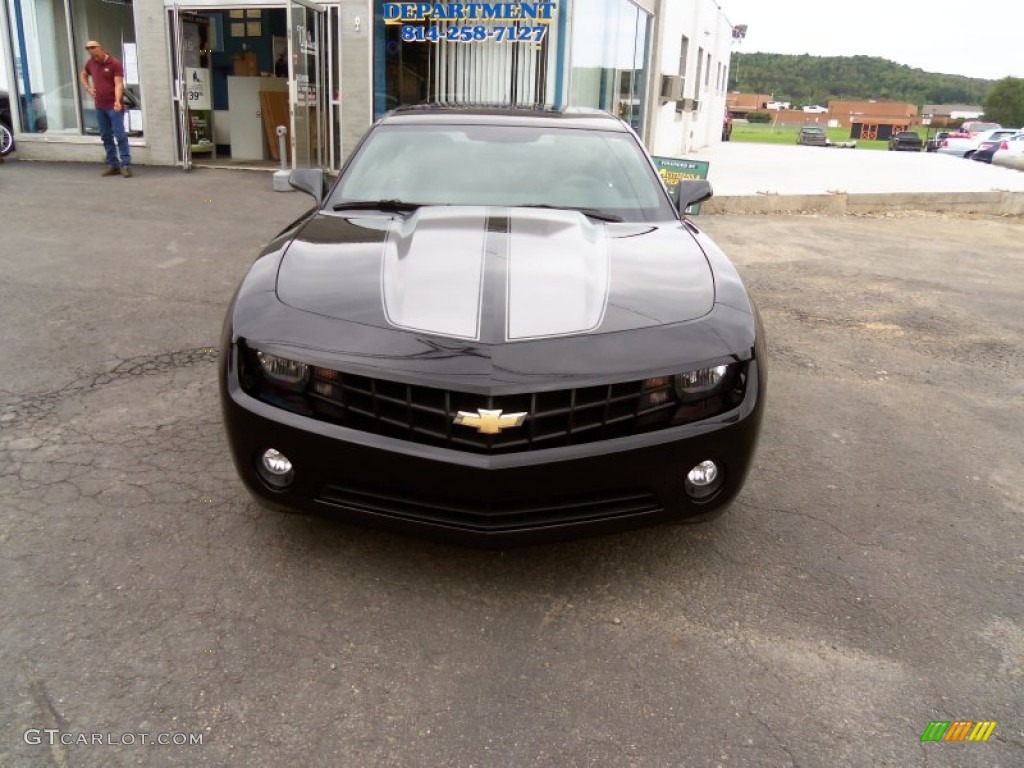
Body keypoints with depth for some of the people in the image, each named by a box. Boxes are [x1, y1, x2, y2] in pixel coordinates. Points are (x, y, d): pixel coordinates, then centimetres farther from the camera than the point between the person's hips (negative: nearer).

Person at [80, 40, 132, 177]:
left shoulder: (114, 64, -11)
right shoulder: (91, 63, 8)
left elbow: (118, 84, -20)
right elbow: (83, 75, 26)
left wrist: (118, 101, -35)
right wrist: (88, 88, 9)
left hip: (114, 106, -6)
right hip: (100, 107, 7)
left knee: (120, 135, -9)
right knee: (106, 137, 9)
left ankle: (126, 165, -8)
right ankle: (112, 165, 15)